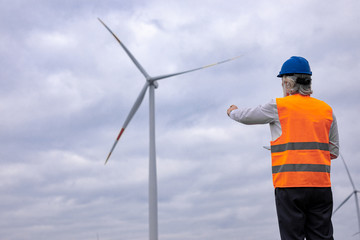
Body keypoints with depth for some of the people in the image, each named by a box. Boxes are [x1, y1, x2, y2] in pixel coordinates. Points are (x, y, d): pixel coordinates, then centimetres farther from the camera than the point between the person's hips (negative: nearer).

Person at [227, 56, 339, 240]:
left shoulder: (278, 107, -2)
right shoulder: (326, 109, 11)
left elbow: (246, 117, 12)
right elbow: (333, 152, 15)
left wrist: (233, 111, 33)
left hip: (290, 185, -4)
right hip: (321, 185, 4)